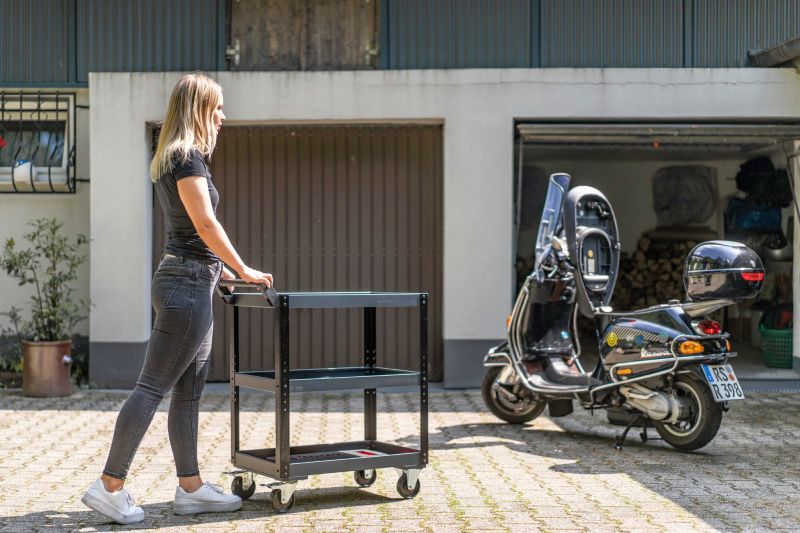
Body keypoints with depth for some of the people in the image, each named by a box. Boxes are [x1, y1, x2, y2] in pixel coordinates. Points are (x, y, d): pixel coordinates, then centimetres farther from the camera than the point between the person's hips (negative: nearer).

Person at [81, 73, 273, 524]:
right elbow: (206, 224, -16)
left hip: (189, 283, 10)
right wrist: (243, 270, -8)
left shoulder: (173, 159, 18)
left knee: (189, 391, 11)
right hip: (187, 284, -10)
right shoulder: (188, 158, -12)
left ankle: (191, 488, 16)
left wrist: (219, 269, 23)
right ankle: (110, 486, -4)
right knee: (153, 386, -7)